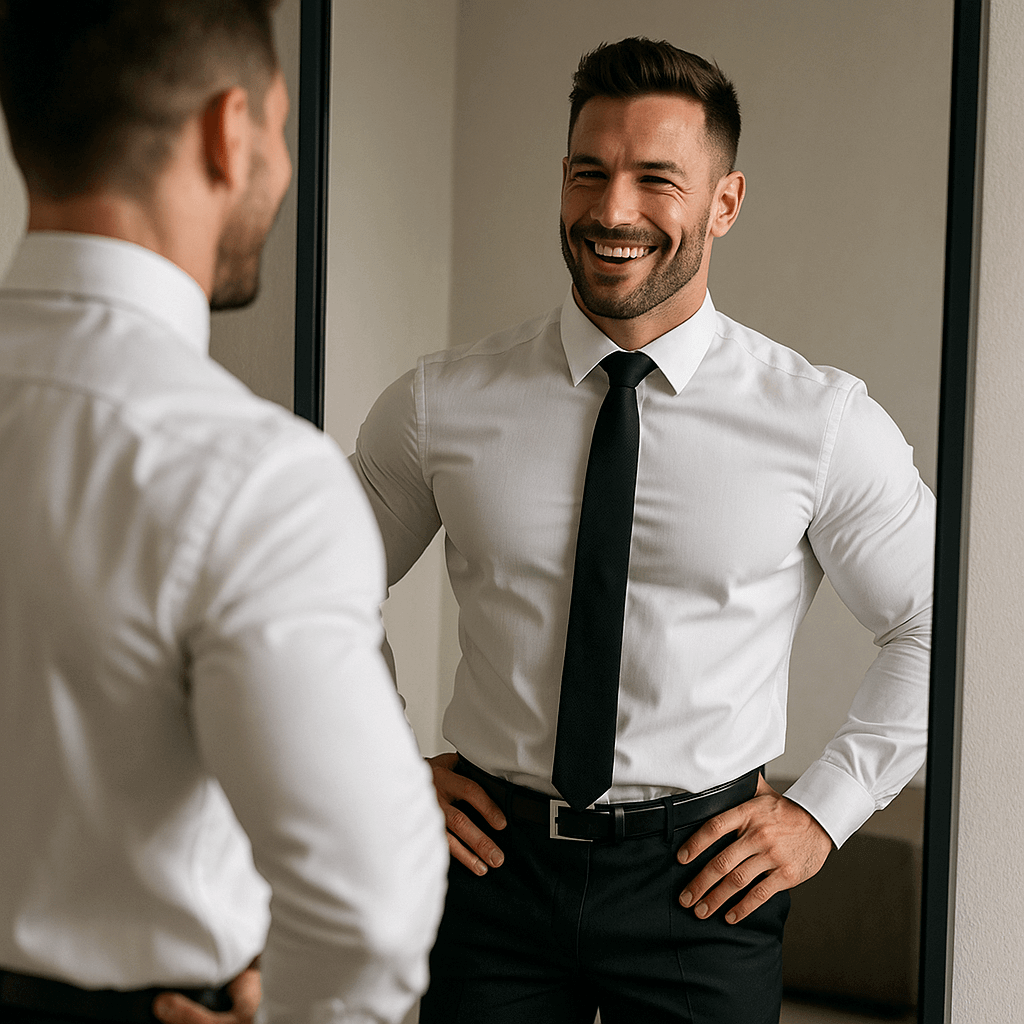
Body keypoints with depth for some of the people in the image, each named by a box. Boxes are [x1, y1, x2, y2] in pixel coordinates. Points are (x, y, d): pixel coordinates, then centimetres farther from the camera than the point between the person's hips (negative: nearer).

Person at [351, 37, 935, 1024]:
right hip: (497, 858, 1)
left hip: (702, 877, -1)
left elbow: (942, 630, 3)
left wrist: (820, 810, -2)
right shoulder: (442, 403, -2)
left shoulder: (822, 421, -6)